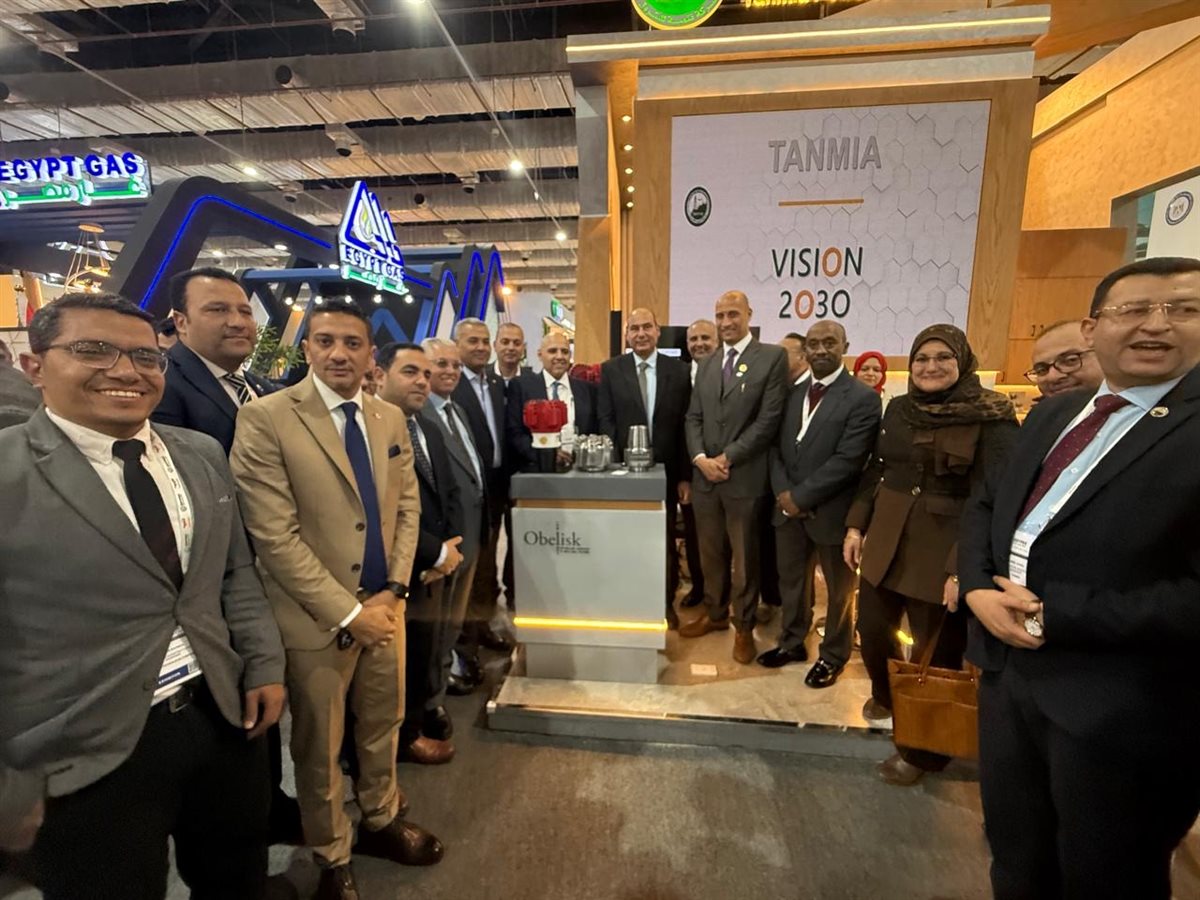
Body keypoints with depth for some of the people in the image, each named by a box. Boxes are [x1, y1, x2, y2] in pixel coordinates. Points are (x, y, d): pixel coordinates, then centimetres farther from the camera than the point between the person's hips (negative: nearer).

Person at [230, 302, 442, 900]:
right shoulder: (265, 417, -14)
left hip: (384, 603, 5)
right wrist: (347, 611, -17)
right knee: (319, 747, 17)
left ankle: (380, 820, 49)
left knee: (383, 726, 22)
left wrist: (394, 588, -4)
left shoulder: (390, 418, 4)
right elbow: (273, 536, -18)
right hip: (318, 616, -4)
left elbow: (407, 505, 6)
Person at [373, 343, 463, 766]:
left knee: (430, 647, 23)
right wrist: (437, 552, -16)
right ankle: (406, 732, 37)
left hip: (439, 565, 8)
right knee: (404, 655, 13)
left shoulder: (431, 433, 12)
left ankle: (427, 709, 46)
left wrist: (452, 545, -3)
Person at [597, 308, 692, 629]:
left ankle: (666, 602, 32)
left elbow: (685, 426, 0)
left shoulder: (678, 370, 1)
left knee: (665, 539, 14)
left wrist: (685, 475, -3)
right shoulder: (611, 369, 0)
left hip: (665, 469, 1)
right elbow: (606, 422, -3)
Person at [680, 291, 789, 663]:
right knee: (710, 554, 16)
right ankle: (714, 614, 35)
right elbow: (693, 418, 10)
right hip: (704, 475, 5)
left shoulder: (772, 357, -3)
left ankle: (744, 627, 26)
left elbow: (769, 419, -11)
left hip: (745, 477, -4)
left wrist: (728, 458, -13)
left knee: (744, 558, 8)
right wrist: (701, 458, -7)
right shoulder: (707, 364, 14)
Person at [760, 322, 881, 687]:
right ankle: (792, 642, 39)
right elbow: (776, 447, 6)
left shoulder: (863, 398, -11)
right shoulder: (794, 393, 8)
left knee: (839, 588, 14)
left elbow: (848, 461, -19)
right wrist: (783, 492, -9)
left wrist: (801, 496, -18)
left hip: (831, 510, -5)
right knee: (790, 579, 19)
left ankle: (834, 655, 34)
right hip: (788, 506, 6)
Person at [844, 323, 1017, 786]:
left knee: (936, 652, 10)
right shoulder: (899, 409, 5)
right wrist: (856, 525, 6)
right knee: (872, 629, 16)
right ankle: (886, 696, 49)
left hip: (945, 551, -5)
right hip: (886, 540, 5)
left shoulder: (992, 418, -12)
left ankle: (922, 747, 34)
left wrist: (964, 566, -21)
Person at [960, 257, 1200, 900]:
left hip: (1123, 704, -5)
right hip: (1008, 668, 6)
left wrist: (1054, 611, -20)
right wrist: (978, 589, -8)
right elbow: (986, 506, 9)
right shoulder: (1053, 414, 7)